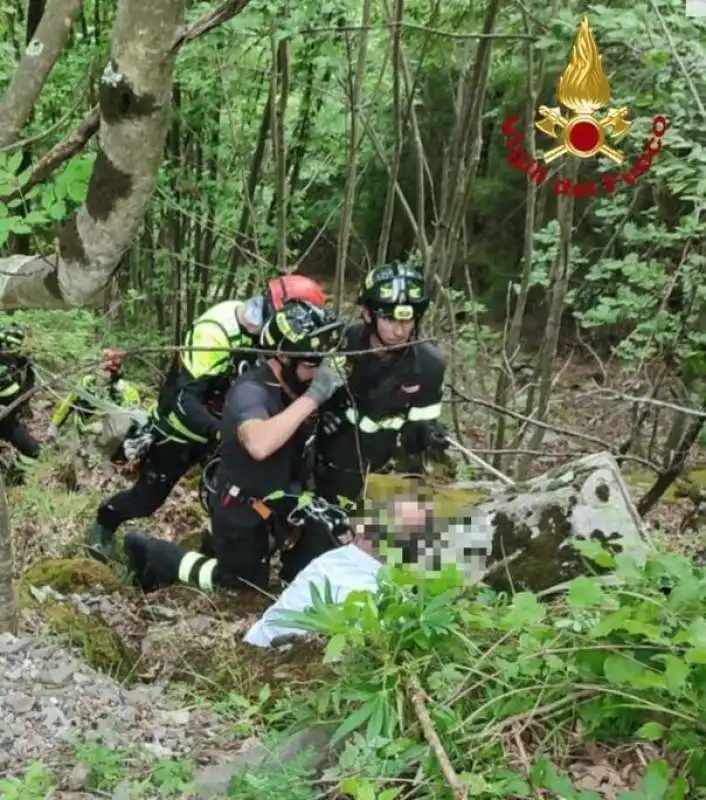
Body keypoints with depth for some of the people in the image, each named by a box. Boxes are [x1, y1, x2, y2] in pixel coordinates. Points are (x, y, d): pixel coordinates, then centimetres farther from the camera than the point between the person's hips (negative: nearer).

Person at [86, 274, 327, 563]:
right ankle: (104, 522, 40)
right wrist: (221, 432, -53)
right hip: (181, 428, -6)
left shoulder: (261, 325, -11)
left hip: (222, 426, 6)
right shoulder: (215, 331, -35)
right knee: (148, 497, 12)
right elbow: (184, 400, -40)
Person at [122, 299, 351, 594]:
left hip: (281, 500, 7)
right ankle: (152, 553, 18)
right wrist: (313, 396, -46)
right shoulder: (251, 391, -29)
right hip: (242, 510, -7)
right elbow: (259, 444, -50)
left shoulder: (296, 385, -3)